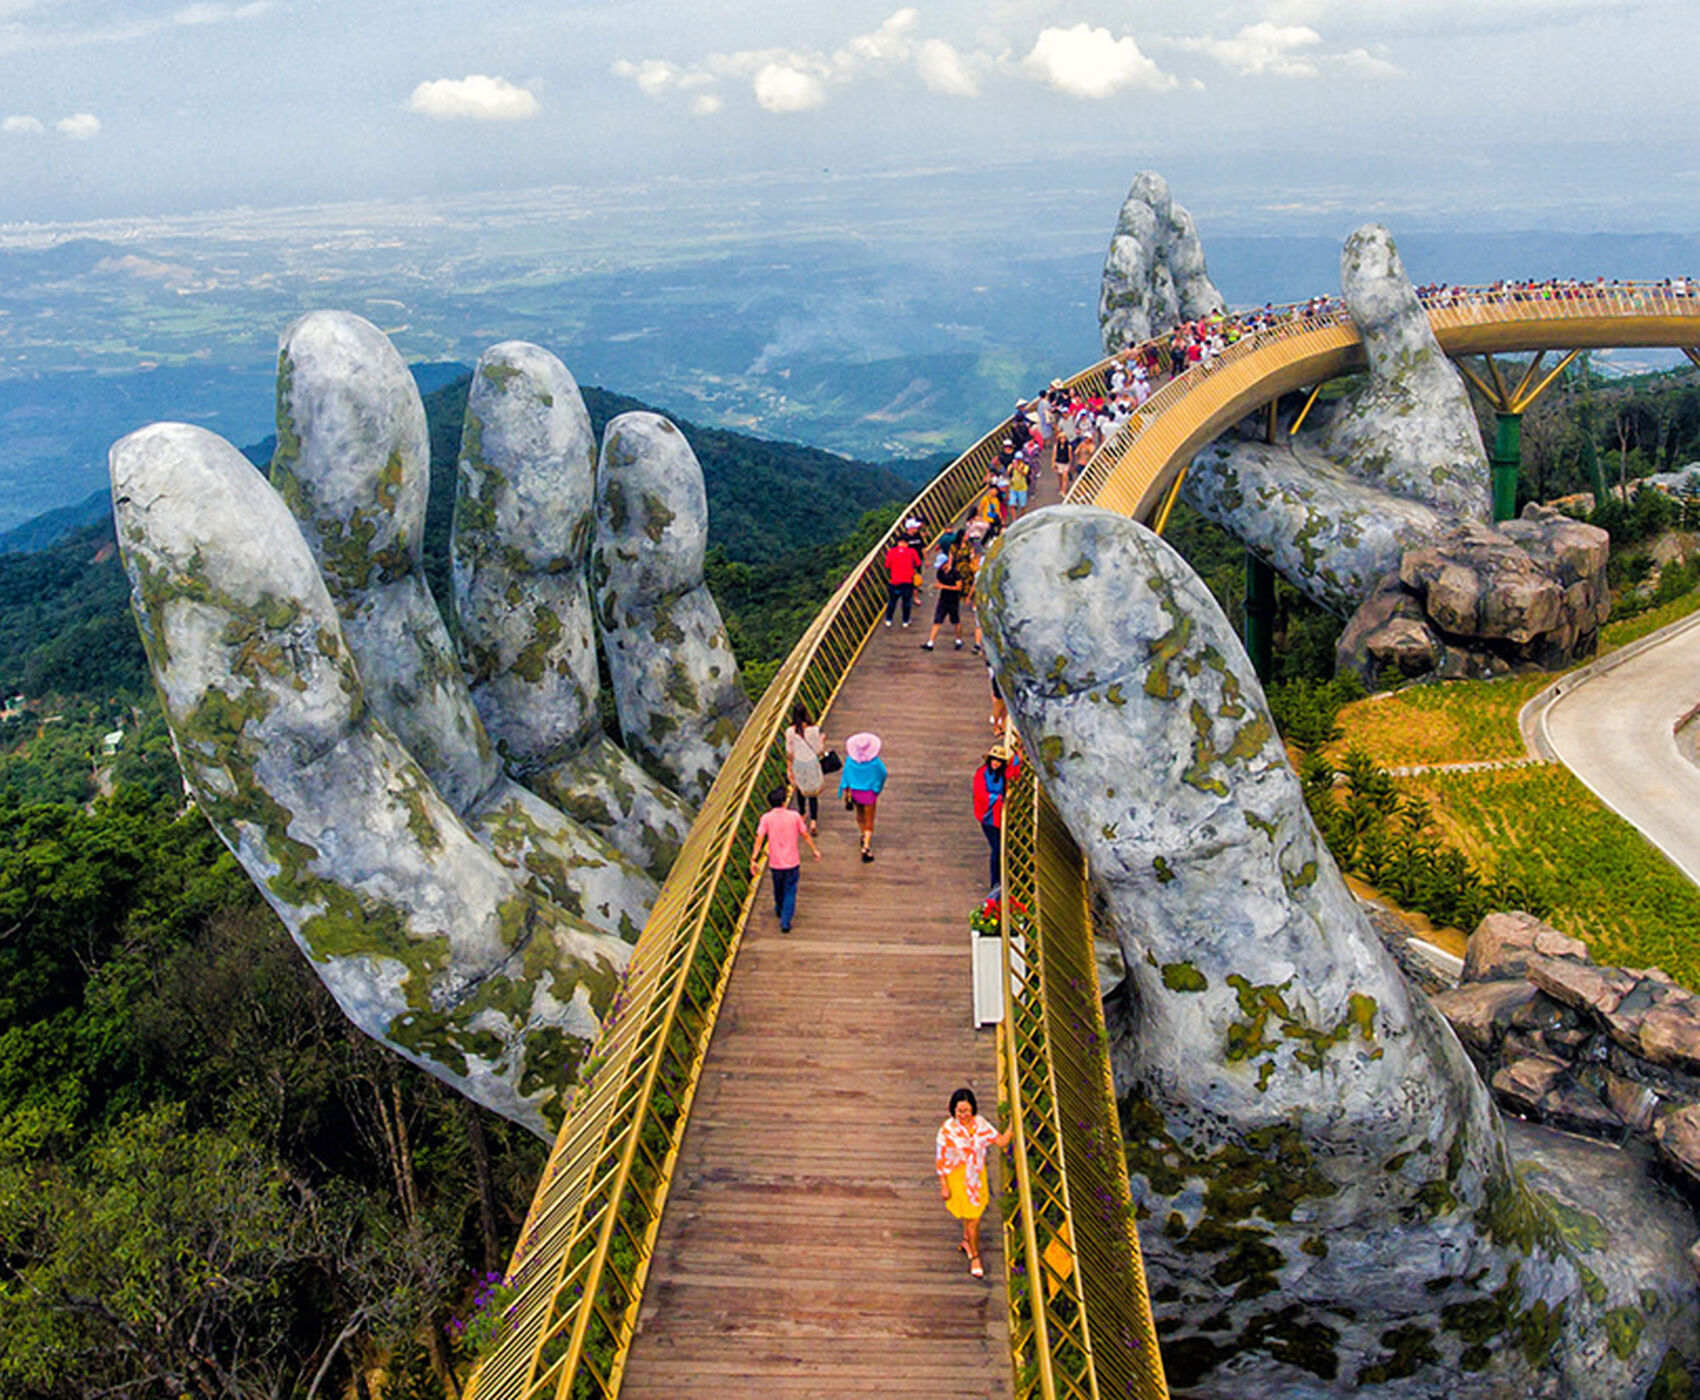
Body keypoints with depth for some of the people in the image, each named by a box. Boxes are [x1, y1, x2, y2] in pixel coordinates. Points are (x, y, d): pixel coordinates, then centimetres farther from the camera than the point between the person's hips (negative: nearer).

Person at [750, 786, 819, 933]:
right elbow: (805, 835, 2)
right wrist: (815, 850, 15)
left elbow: (759, 839, -14)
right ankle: (785, 922, 0)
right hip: (792, 862, -1)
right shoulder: (795, 816, -7)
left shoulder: (766, 818, -8)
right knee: (790, 892, 8)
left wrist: (753, 859, -13)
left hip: (775, 863, 2)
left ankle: (779, 909, 50)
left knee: (778, 888, 25)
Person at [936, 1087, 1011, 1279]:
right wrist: (943, 1185, -10)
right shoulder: (947, 1129, -24)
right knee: (972, 1218, 5)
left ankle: (967, 1241, 51)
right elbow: (940, 1159, -15)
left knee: (975, 1212, 22)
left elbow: (1001, 1141, -5)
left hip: (978, 1175, 5)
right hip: (958, 1178, -5)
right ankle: (975, 1257, 28)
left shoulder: (980, 1123, -11)